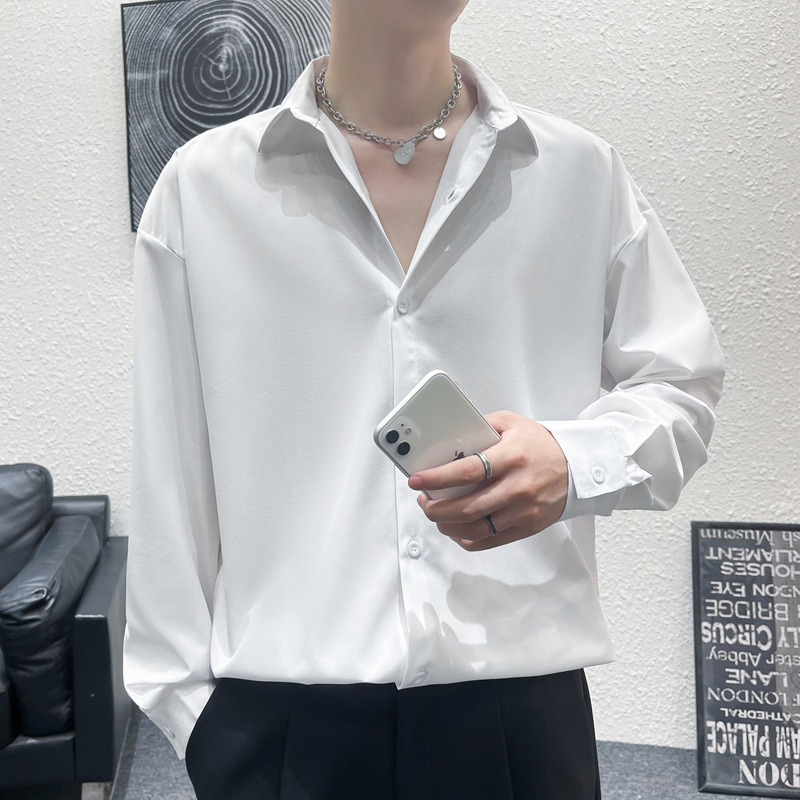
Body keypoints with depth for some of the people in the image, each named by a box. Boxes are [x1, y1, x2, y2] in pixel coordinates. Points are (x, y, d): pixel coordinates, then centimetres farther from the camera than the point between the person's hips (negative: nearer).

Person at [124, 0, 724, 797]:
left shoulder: (582, 175, 5)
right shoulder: (203, 186, 2)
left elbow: (681, 386, 9)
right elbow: (170, 479, 3)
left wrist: (575, 462, -13)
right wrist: (183, 690, 3)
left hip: (524, 703, 2)